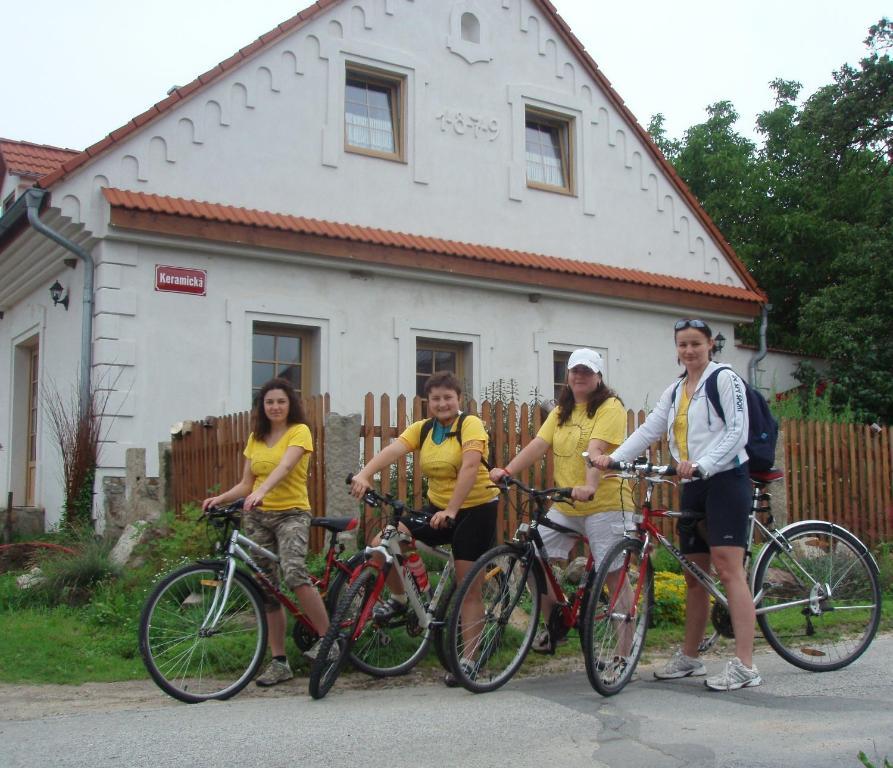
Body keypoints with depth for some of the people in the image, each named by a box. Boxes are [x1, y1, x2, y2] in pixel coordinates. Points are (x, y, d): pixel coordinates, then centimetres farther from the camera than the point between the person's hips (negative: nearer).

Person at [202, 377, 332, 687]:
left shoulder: (299, 431, -3)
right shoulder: (255, 438, 14)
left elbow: (285, 466, -21)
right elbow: (246, 484, 12)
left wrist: (260, 492, -38)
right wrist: (220, 498, -7)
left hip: (291, 513, -6)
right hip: (257, 516, 6)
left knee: (294, 573, -29)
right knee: (268, 590, 6)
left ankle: (327, 638, -15)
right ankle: (279, 662, 13)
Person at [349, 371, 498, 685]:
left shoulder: (471, 424, -11)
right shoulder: (421, 429, 3)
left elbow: (470, 465, -25)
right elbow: (392, 450, -14)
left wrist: (452, 509, -35)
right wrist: (364, 474, -33)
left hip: (476, 509, -5)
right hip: (437, 508, 5)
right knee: (383, 542, -11)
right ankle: (399, 598, 14)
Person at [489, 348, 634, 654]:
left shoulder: (610, 407, -5)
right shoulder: (562, 410, 15)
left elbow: (596, 448, -22)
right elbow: (539, 444, 1)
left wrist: (589, 486, -36)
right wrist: (507, 470, -13)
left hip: (605, 503, -6)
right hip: (564, 505, 6)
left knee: (613, 574, -5)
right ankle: (554, 622, 18)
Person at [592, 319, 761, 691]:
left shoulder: (725, 379, -4)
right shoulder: (674, 391, 16)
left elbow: (737, 432, -14)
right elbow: (649, 430, 7)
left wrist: (702, 464, -27)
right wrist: (614, 457, -8)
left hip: (726, 480, -7)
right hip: (693, 487, 7)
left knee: (727, 568, -14)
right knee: (694, 575, 11)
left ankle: (744, 666, -14)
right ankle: (689, 657, 21)